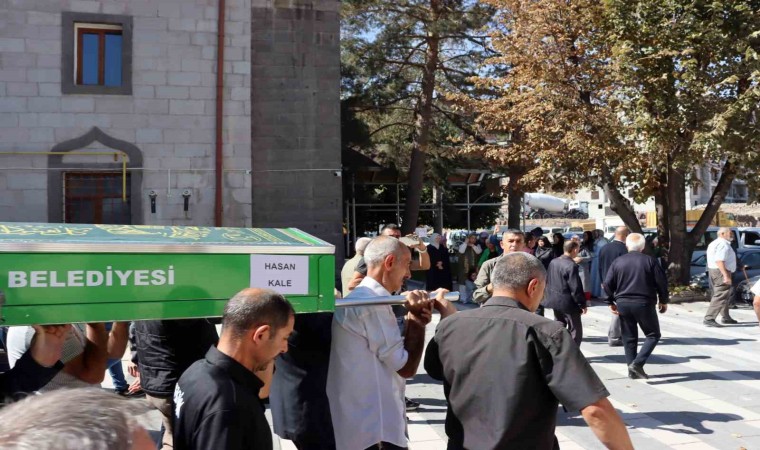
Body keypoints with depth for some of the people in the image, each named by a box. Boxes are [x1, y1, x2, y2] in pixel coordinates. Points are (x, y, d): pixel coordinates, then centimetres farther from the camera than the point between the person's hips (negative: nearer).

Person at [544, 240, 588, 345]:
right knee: (575, 331, 3)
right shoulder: (571, 265, -22)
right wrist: (582, 304, -12)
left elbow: (547, 281, 12)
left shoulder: (553, 262, 3)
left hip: (555, 300, 8)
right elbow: (576, 288, -21)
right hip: (568, 303, -8)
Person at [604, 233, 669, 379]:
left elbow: (607, 284, -1)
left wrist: (611, 302, 8)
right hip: (644, 304, -3)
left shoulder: (618, 262, 3)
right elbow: (662, 282, -5)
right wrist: (663, 301, 7)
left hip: (623, 304, 3)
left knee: (629, 338, 12)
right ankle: (638, 363, -8)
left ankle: (632, 370, 14)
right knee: (653, 335, 9)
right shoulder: (650, 261, -3)